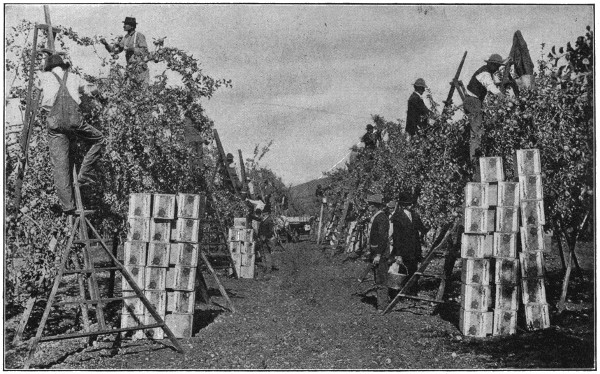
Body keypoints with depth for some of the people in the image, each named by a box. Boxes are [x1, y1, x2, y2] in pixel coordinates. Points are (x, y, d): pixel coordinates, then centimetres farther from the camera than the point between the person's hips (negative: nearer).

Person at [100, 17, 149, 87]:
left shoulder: (139, 36, -5)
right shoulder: (125, 38, 13)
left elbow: (144, 51, -13)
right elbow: (114, 50, 16)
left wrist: (131, 49, -20)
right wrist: (106, 44, 1)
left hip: (140, 67, -6)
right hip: (130, 69, 6)